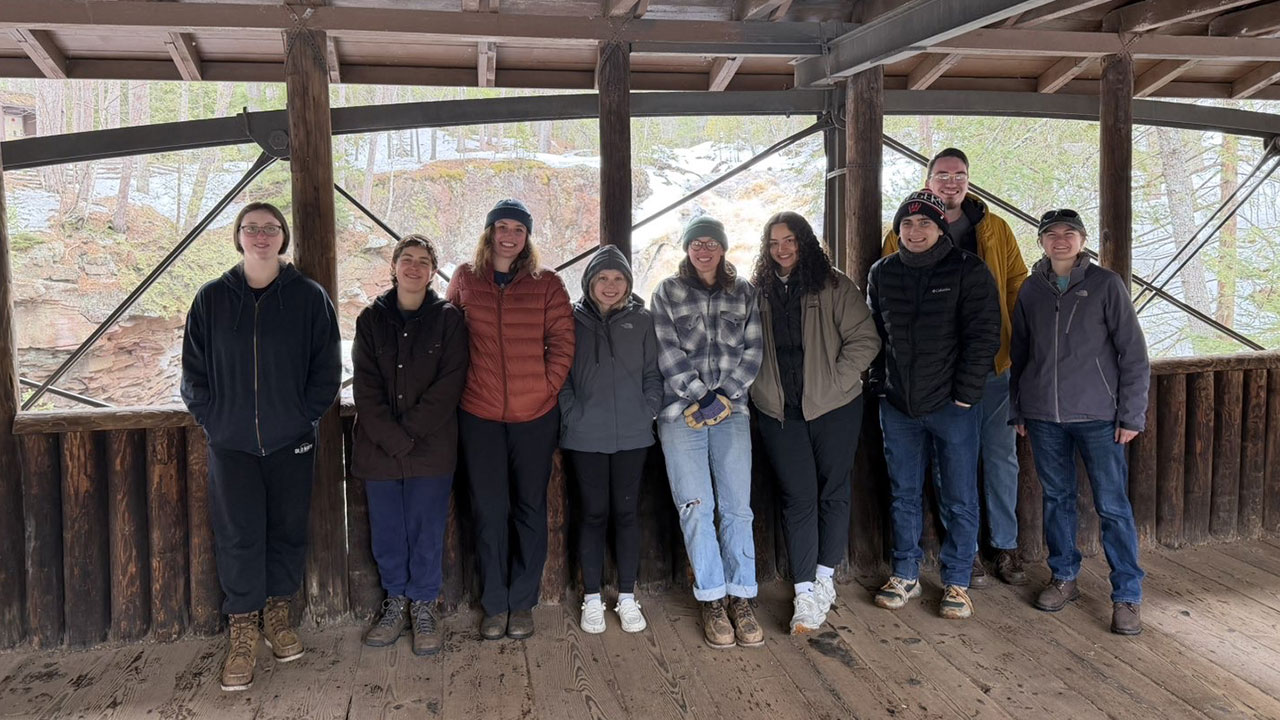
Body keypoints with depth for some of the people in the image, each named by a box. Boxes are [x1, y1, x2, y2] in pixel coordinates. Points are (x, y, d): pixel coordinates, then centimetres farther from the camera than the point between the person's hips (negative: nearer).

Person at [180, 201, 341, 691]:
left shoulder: (309, 297, -1)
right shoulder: (212, 298, 2)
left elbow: (327, 368, 1)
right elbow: (194, 371, 7)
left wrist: (305, 416, -5)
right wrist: (212, 419, -2)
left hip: (292, 441, 0)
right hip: (230, 443, 0)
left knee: (287, 531, 9)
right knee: (238, 536, 0)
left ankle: (277, 613, 29)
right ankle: (243, 630, 14)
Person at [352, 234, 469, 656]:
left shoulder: (448, 319, 1)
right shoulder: (371, 319, 5)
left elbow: (449, 384, -7)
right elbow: (365, 387, -2)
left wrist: (410, 431, -14)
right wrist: (394, 439, -12)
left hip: (431, 446, -2)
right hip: (378, 447, 2)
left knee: (426, 531, 4)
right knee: (387, 532, 10)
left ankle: (424, 605, 21)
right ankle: (396, 602, 27)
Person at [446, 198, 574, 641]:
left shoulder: (547, 284, 2)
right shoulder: (465, 280, 6)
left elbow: (562, 343, 1)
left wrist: (546, 388, -5)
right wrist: (460, 386, 7)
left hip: (535, 414, 0)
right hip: (479, 414, 1)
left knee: (530, 508, 7)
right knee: (489, 510, 6)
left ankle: (522, 603, 20)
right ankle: (494, 604, 19)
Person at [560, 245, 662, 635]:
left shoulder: (642, 320, 6)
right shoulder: (572, 320, 3)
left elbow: (652, 373, 8)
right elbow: (560, 373, 3)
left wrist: (649, 411, -3)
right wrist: (571, 413, -7)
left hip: (632, 434, 1)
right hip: (586, 436, -1)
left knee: (626, 512, 6)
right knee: (593, 514, 5)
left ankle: (627, 598, 17)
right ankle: (592, 599, 16)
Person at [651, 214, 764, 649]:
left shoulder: (743, 293, 12)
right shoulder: (667, 293, 7)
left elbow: (753, 350, 5)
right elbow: (668, 354, -1)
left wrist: (725, 396, -7)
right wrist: (700, 396, -9)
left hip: (731, 410, 2)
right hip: (682, 413, -1)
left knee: (737, 507, -1)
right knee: (696, 508, -4)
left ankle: (741, 600, 7)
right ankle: (712, 601, 6)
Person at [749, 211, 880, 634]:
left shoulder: (834, 286, -3)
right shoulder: (757, 292, 7)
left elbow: (864, 339, -6)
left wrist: (835, 381, -10)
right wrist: (763, 388, 0)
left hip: (834, 408, -1)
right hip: (779, 412, 2)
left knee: (833, 492, 8)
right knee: (797, 498, 0)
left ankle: (825, 578, 25)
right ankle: (805, 594, 3)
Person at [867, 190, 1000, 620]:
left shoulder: (968, 271, -5)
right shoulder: (882, 274, 7)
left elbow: (984, 337, -8)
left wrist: (966, 395, -12)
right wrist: (880, 384, 6)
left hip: (952, 406, -3)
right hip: (898, 406, 4)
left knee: (960, 500, 4)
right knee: (903, 495, 13)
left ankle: (956, 582, 19)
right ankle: (905, 575, 26)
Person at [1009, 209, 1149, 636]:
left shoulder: (1105, 284, -1)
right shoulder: (1030, 290, 8)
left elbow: (1133, 352, -2)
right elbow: (1019, 355, 14)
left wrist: (1131, 413, -7)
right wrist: (1017, 410, 11)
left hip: (1098, 415, -3)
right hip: (1043, 416, 3)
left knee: (1113, 505, -2)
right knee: (1057, 499, 12)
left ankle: (1127, 596, 7)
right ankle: (1064, 579, 26)